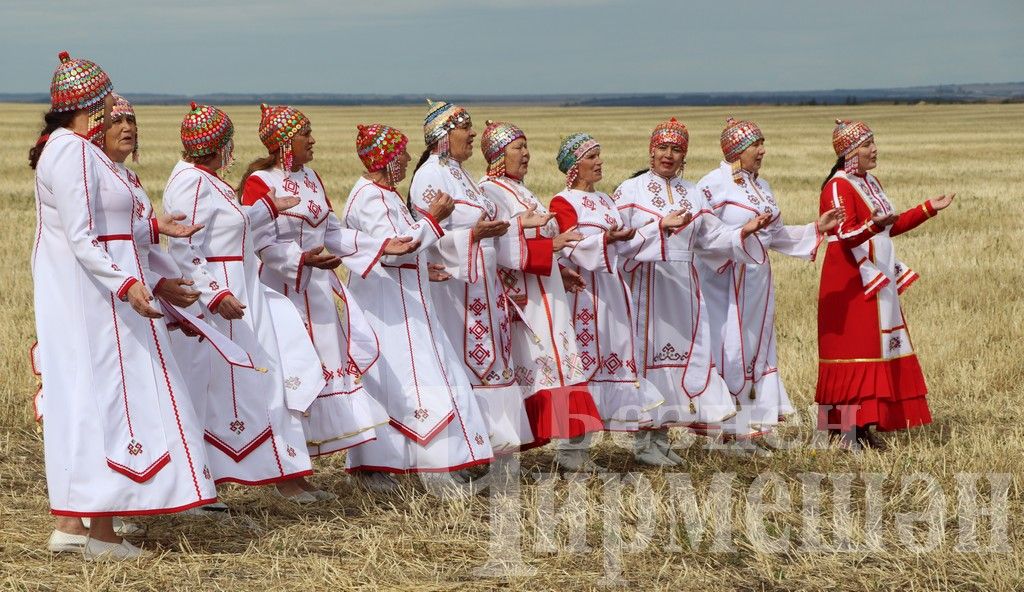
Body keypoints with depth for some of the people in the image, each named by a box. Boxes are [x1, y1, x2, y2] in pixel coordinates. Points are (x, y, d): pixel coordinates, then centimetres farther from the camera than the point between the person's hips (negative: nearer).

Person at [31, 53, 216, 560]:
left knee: (81, 401, 12)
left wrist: (151, 228, 21)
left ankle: (71, 521, 17)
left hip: (79, 298, 10)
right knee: (106, 396, -6)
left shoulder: (72, 148, 15)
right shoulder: (74, 152, -18)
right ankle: (100, 529, -3)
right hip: (93, 300, -10)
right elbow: (83, 239, -23)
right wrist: (125, 283, -31)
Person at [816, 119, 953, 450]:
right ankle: (844, 432, -9)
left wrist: (929, 209, 22)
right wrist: (874, 225, -41)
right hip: (850, 283, -9)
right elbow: (845, 236, -23)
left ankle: (865, 427, 11)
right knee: (853, 347, -10)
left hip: (877, 280, 9)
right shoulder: (838, 187, -13)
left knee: (877, 349, 7)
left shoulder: (870, 183, 16)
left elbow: (891, 227, 24)